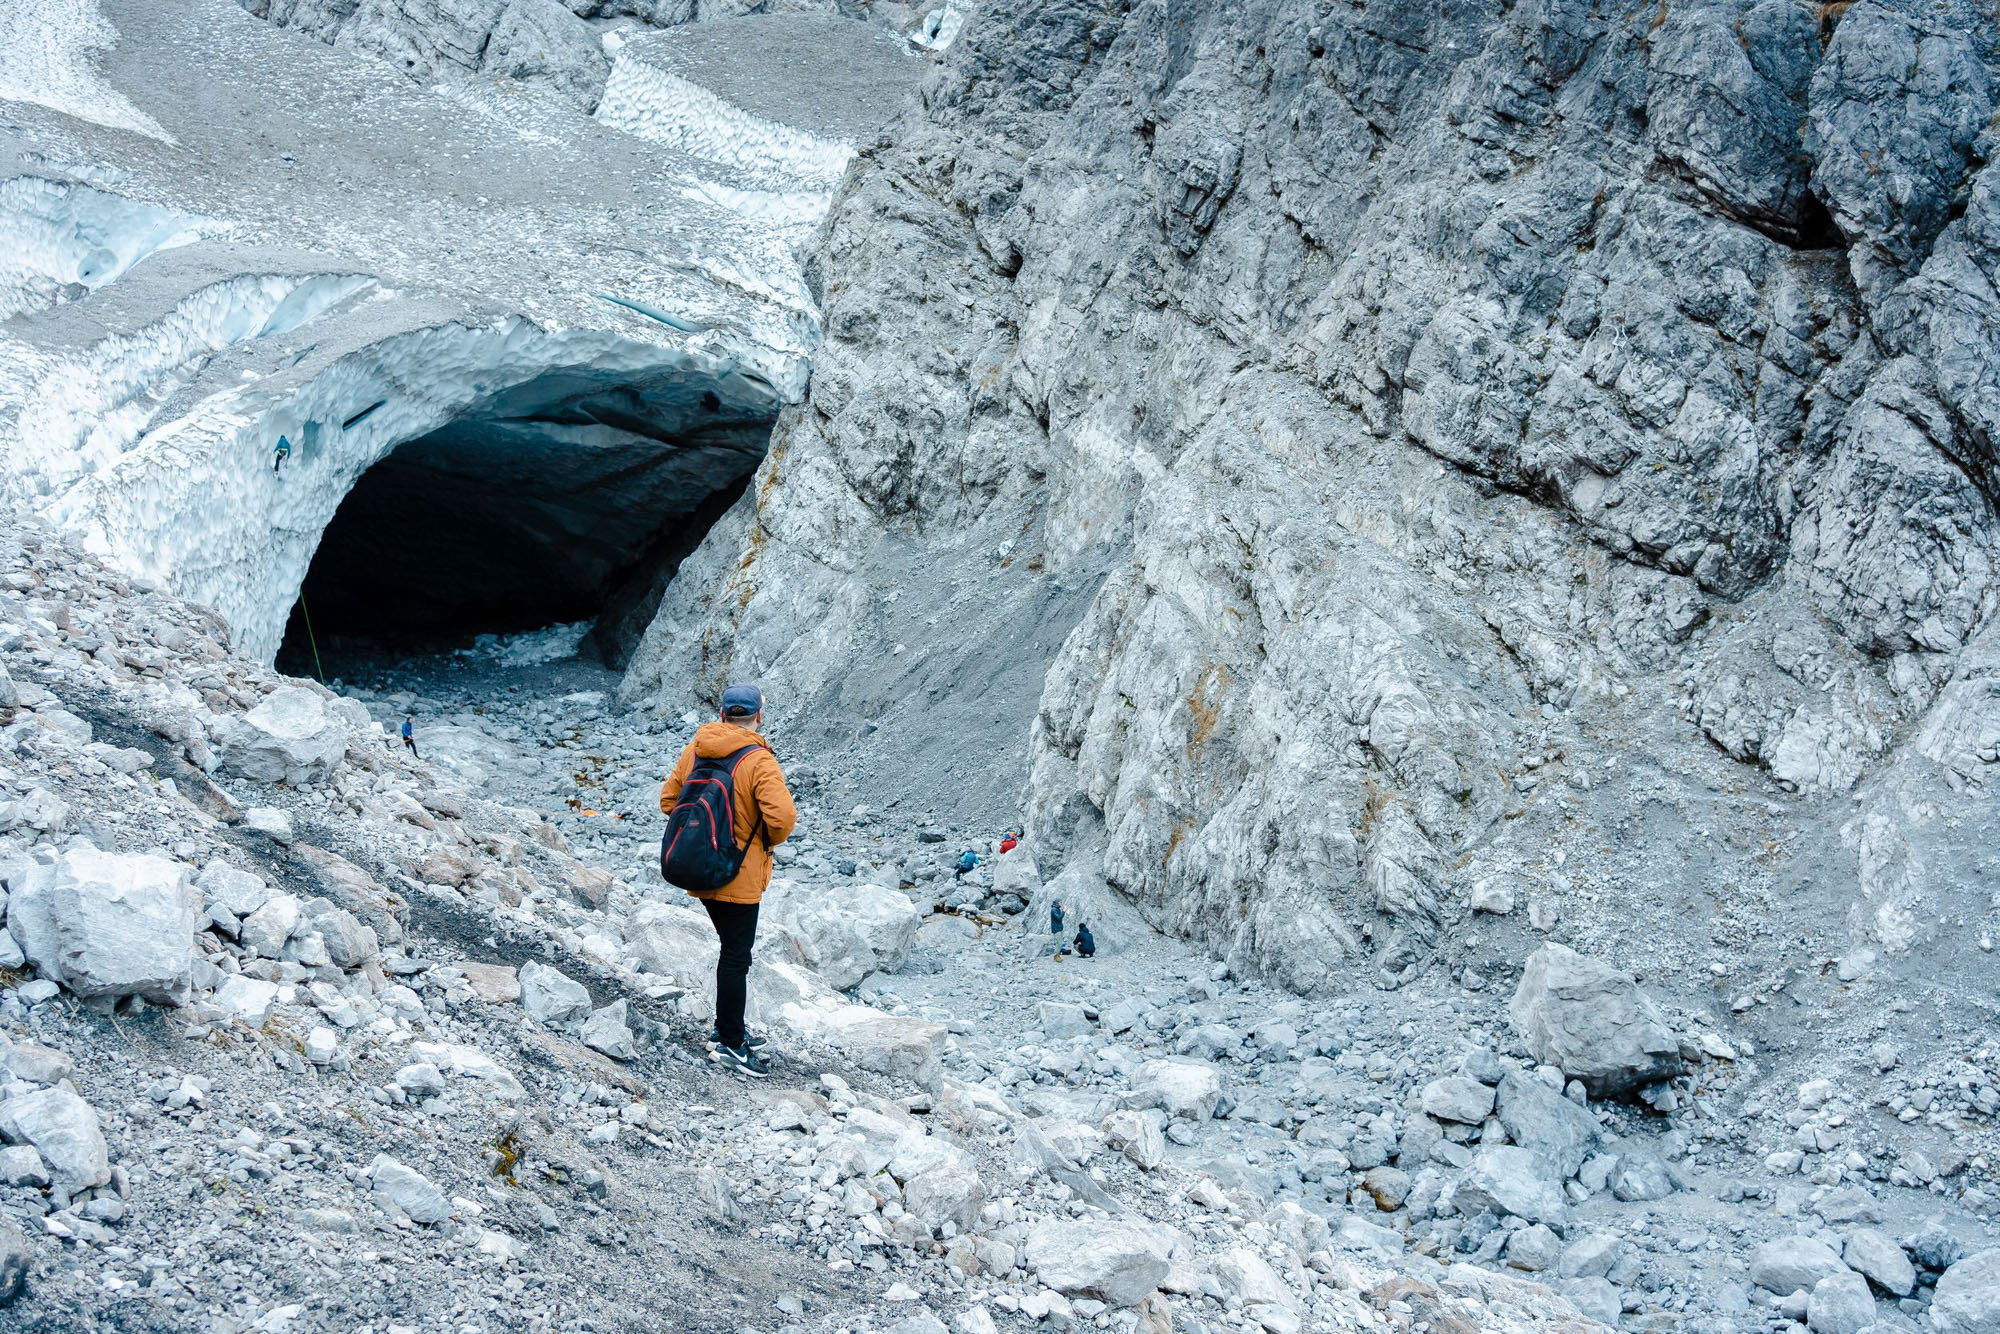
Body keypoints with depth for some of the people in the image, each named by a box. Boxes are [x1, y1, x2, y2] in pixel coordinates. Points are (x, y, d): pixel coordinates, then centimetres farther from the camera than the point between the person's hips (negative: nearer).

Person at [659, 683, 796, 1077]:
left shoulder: (696, 749, 2)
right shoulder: (758, 760, -18)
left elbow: (669, 798, 10)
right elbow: (782, 815, -28)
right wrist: (768, 840, -7)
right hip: (740, 876, -7)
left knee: (732, 949, 22)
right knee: (736, 956, 1)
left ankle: (729, 1027, 33)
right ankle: (730, 1044, 6)